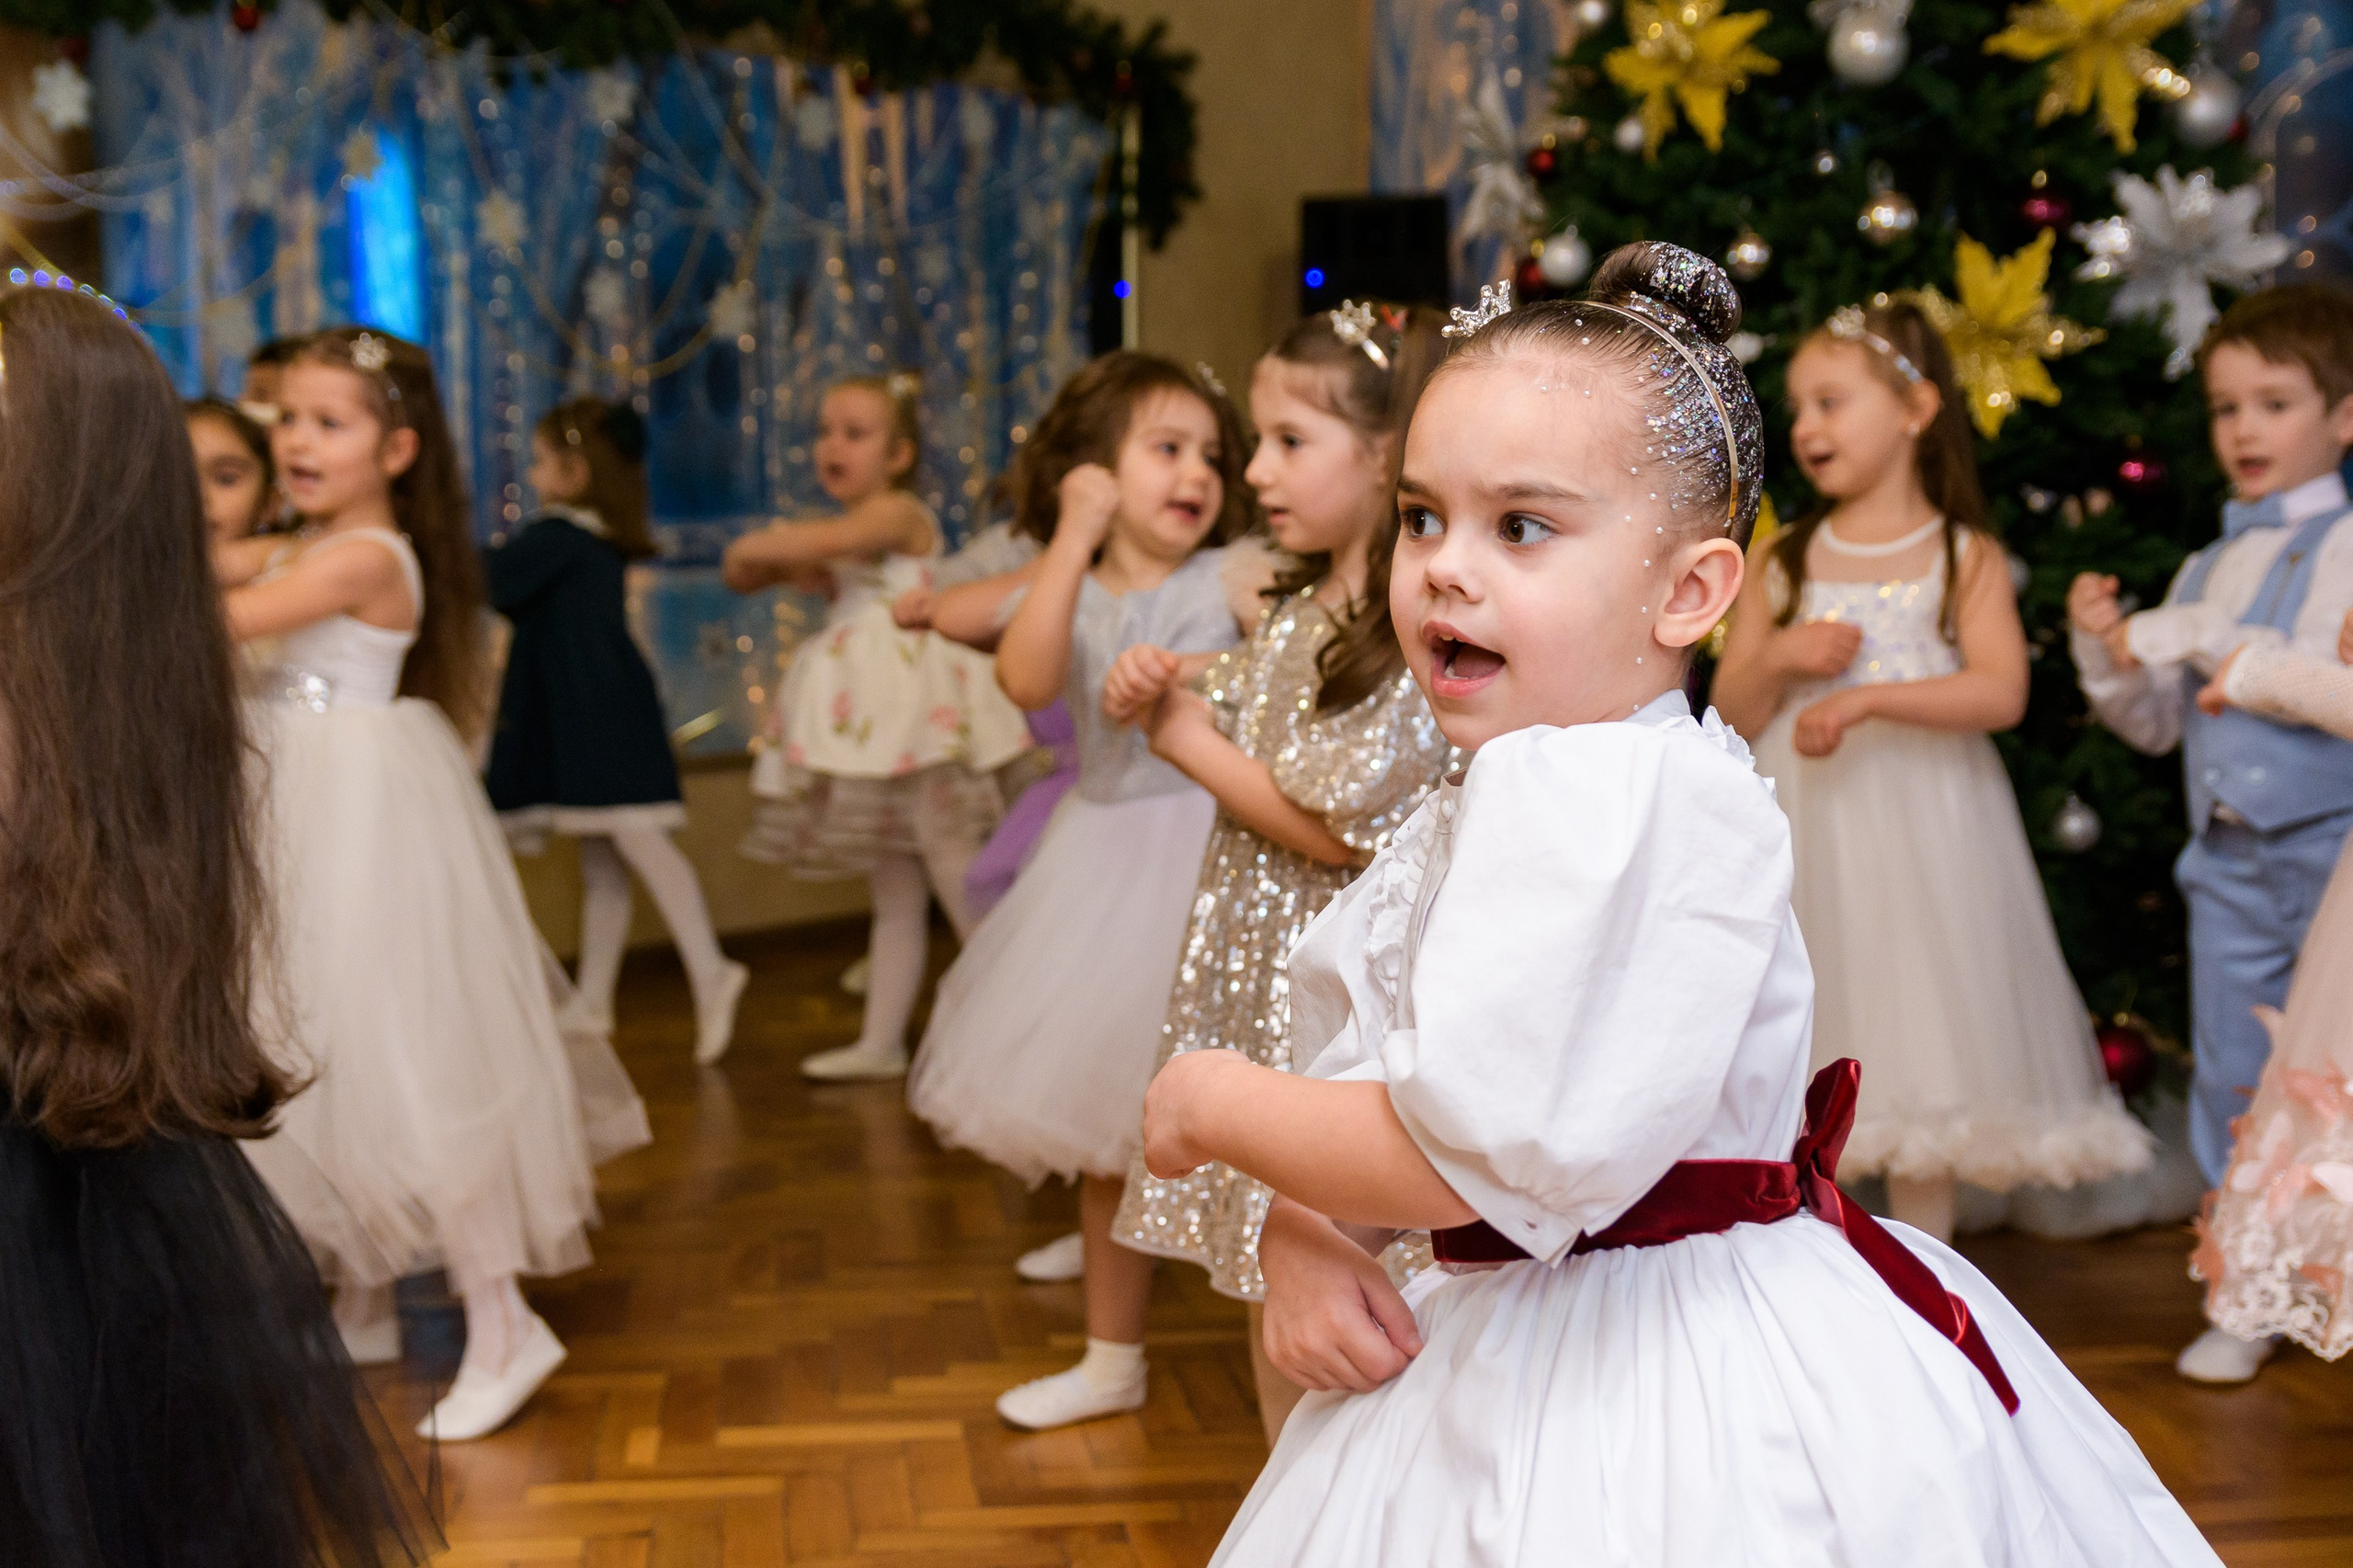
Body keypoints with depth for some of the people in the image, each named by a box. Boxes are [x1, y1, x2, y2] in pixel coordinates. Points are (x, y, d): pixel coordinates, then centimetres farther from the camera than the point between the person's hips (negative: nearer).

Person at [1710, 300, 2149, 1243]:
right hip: (1804, 839, 2)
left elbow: (2001, 692, -14)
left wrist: (1868, 700, -23)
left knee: (1924, 1049, 2)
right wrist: (1778, 658, -12)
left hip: (1921, 832, -2)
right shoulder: (1780, 563, 7)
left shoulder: (1964, 557, 0)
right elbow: (1733, 714, 7)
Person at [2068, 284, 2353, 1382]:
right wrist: (2106, 649, 1)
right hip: (2229, 859, 6)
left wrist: (2202, 640, -20)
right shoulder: (2205, 570, 14)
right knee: (2231, 1081, 9)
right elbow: (2156, 724, 18)